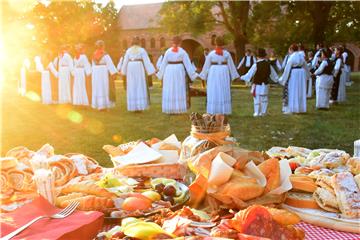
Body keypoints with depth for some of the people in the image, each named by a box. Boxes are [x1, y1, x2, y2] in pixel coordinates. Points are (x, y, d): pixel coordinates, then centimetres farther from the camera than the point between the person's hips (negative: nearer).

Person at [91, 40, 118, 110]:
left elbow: (93, 65, 12)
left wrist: (93, 73, 18)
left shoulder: (94, 54, 7)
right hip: (103, 72, -5)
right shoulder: (105, 54, -10)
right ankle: (103, 105, -5)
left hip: (95, 72, 5)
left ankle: (98, 105, 11)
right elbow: (110, 64, -15)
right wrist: (114, 72, -17)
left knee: (97, 88, 9)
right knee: (104, 88, -2)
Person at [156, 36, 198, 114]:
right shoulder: (182, 51, -5)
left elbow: (163, 64, 4)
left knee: (169, 91, 5)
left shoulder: (168, 51, 0)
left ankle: (170, 109, 4)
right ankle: (179, 109, 1)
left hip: (169, 71, 1)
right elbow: (188, 64, -8)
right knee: (179, 90, 4)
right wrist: (193, 74, -4)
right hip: (179, 71, -1)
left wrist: (160, 74, 16)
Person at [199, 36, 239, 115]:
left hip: (213, 73, 0)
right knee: (224, 93, 5)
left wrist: (203, 76, 9)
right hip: (224, 74, 1)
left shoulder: (211, 53, -4)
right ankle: (224, 111, 5)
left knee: (214, 93, 3)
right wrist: (234, 76, 7)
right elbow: (231, 65, 0)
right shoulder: (227, 53, -2)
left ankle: (214, 111, 3)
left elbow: (206, 66, -1)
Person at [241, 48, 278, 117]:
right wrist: (277, 79, 28)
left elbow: (250, 74, -12)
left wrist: (242, 78, -2)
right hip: (265, 84, 4)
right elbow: (273, 74, 12)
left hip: (257, 85, -4)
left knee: (257, 98, 3)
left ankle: (257, 112, 4)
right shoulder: (268, 64, 1)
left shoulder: (256, 65, -13)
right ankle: (263, 112, 17)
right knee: (264, 98, 15)